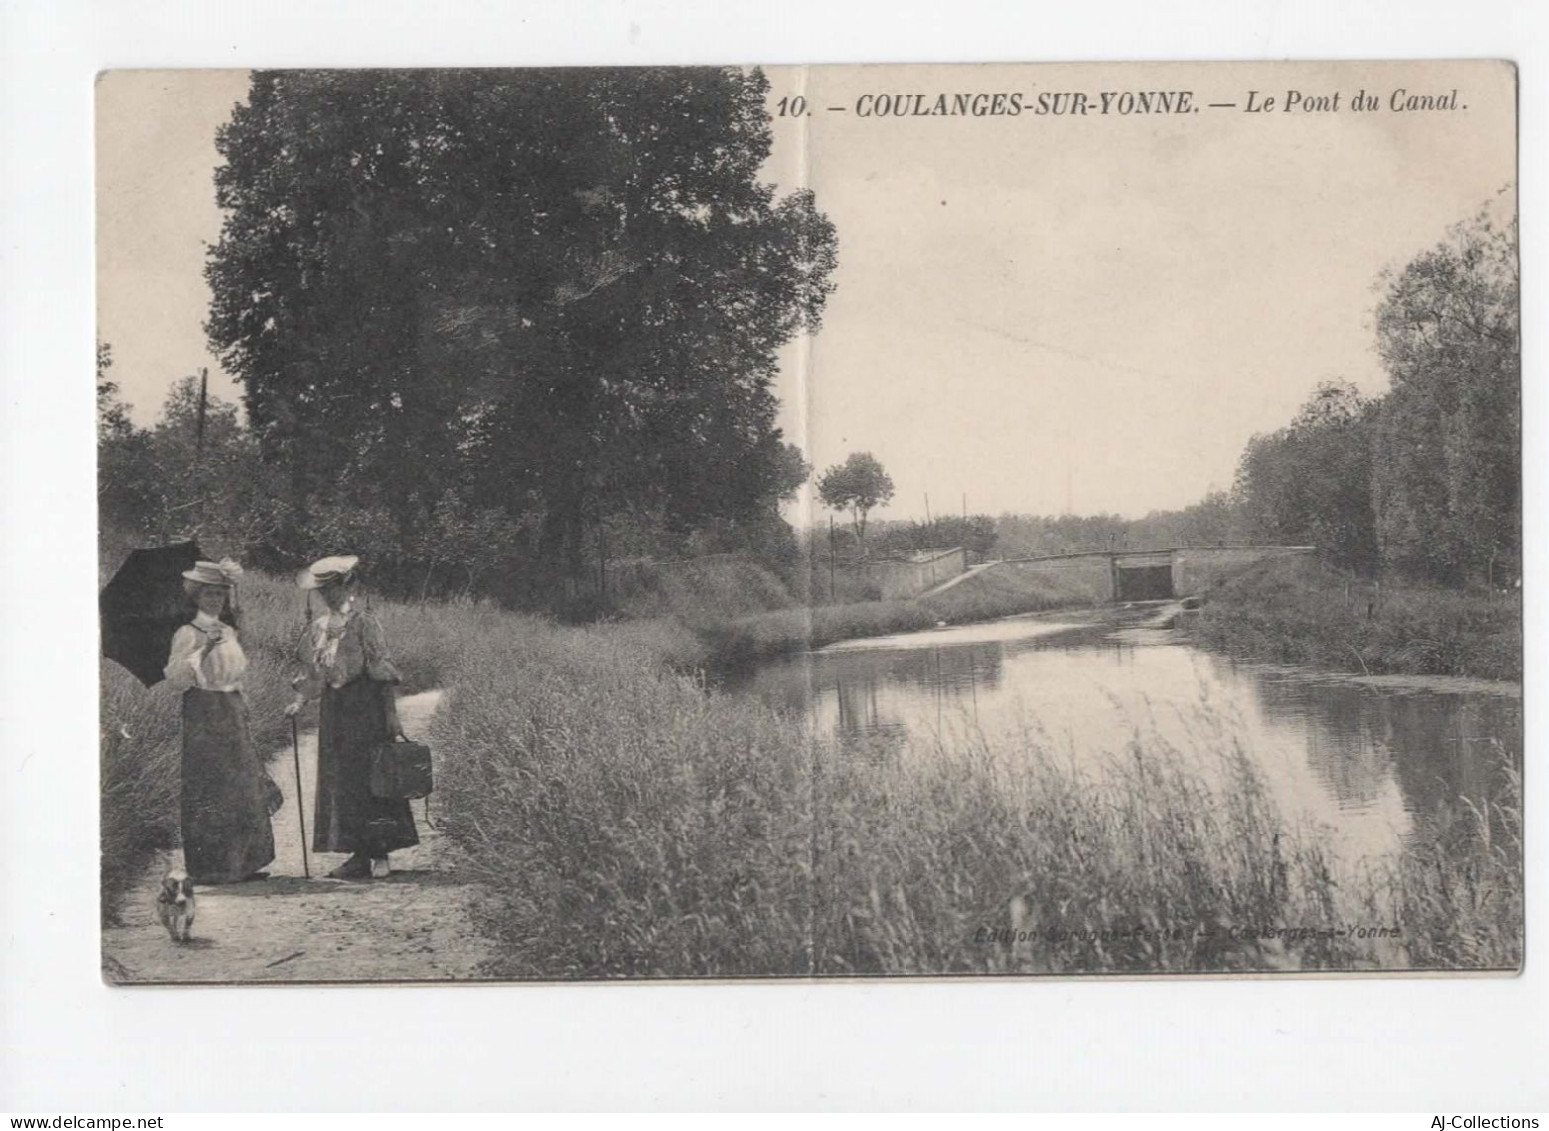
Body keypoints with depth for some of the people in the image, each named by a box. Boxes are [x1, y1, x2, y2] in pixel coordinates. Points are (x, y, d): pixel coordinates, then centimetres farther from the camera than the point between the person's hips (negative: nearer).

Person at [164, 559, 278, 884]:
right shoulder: (187, 634, -7)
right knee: (209, 792, -7)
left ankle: (241, 863, 13)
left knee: (242, 791, 7)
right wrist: (204, 648, -23)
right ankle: (209, 867, -2)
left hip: (232, 713, 7)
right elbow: (176, 677, -17)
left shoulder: (228, 632, 14)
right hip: (203, 715, -7)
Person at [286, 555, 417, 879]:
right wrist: (299, 701, 0)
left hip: (364, 706, -7)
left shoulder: (364, 624, -7)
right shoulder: (317, 629, 12)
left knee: (367, 779, -7)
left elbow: (384, 673, -9)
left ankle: (379, 853, -2)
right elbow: (311, 674, 17)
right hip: (333, 711, 7)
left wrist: (391, 716, -14)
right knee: (338, 782, 5)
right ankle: (360, 855, 9)